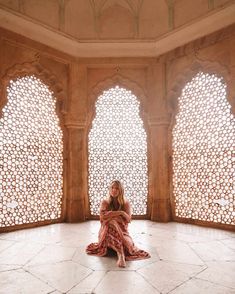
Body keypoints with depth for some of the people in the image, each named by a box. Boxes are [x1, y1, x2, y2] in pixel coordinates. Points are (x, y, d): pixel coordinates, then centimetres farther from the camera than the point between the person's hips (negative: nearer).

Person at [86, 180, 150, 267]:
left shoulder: (125, 203, 2)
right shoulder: (105, 202, 0)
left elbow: (128, 219, -6)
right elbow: (102, 215, -20)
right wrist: (119, 213, -23)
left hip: (122, 230, 1)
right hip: (107, 230, 0)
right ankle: (121, 254, -48)